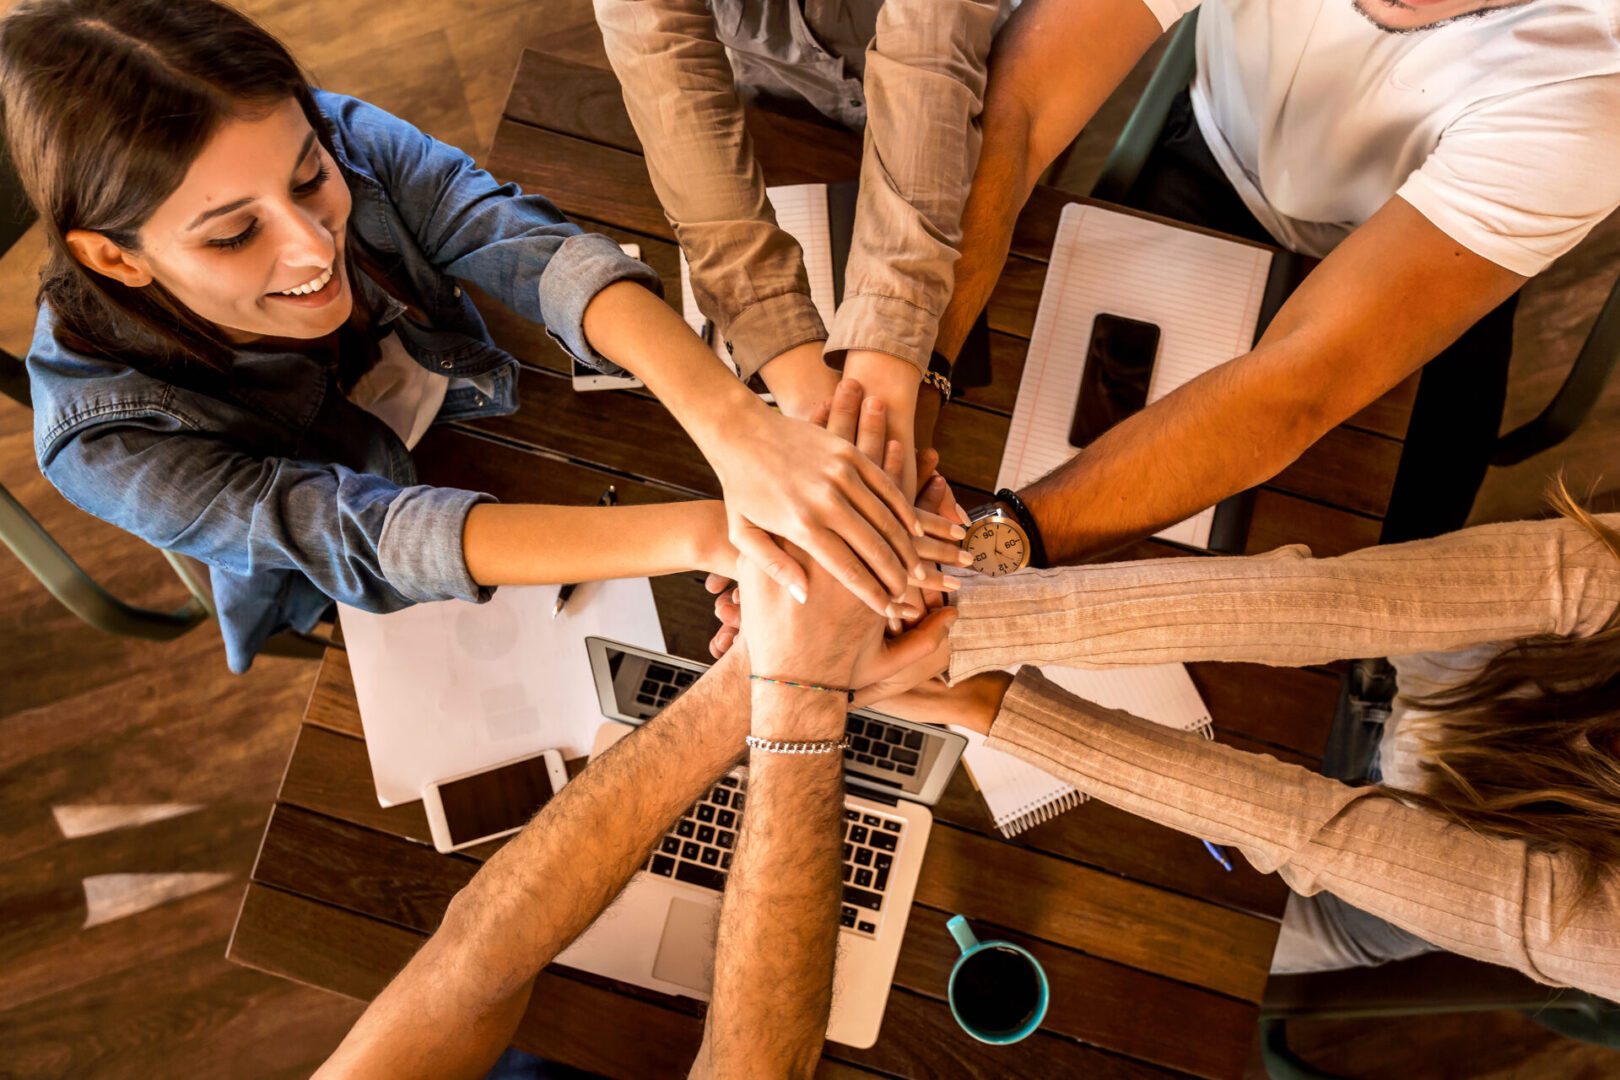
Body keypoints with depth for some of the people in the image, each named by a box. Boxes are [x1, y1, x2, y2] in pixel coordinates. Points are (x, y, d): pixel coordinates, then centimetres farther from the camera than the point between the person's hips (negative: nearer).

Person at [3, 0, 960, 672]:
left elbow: (538, 252, -39)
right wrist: (702, 532, -54)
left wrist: (736, 425, -59)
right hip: (360, 646, -2)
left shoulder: (347, 142, -24)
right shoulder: (102, 436, -31)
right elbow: (359, 534, -42)